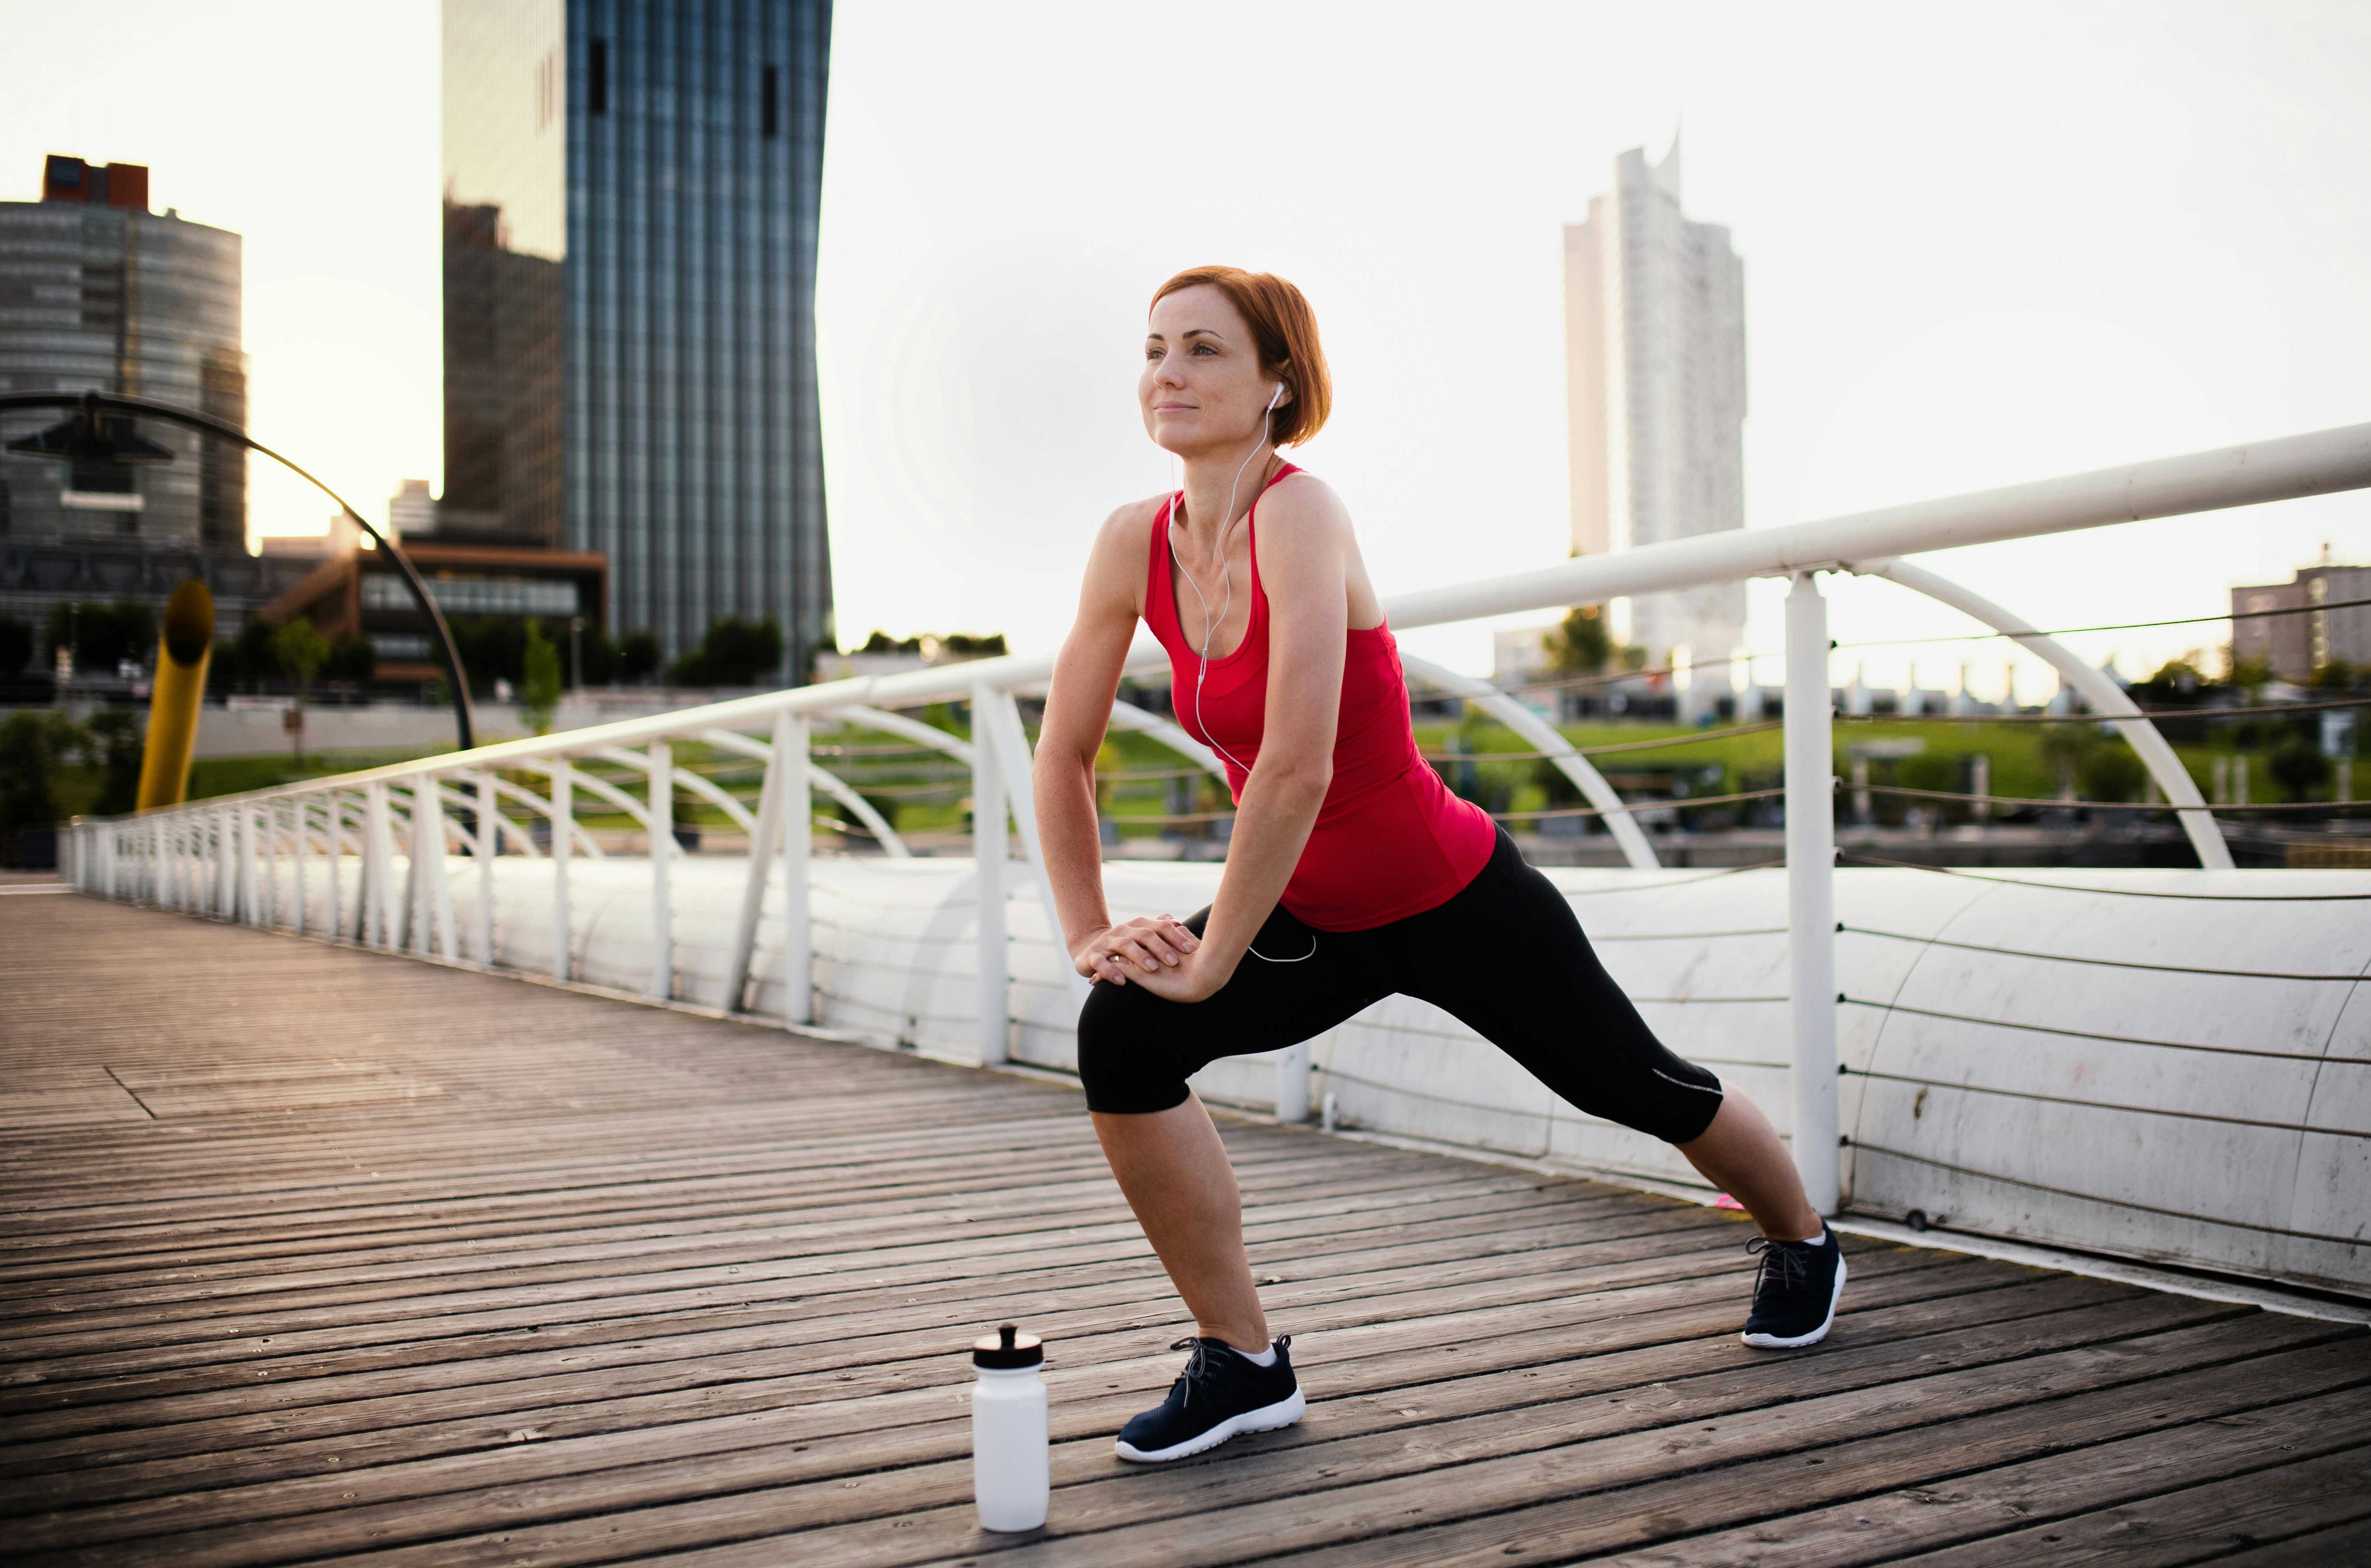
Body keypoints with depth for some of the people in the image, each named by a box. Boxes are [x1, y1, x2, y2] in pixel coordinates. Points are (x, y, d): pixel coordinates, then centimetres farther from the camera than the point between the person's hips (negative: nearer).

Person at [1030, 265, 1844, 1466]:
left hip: (1458, 903, -5)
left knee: (1638, 1087, 16)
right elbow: (1063, 754, 0)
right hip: (1318, 922, 5)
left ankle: (1802, 1243, 50)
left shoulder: (1299, 514, -29)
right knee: (1121, 1039, -18)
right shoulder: (1135, 543, -9)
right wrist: (1087, 936, -5)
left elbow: (1296, 769, -36)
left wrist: (1210, 959, -27)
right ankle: (1243, 1366, -3)